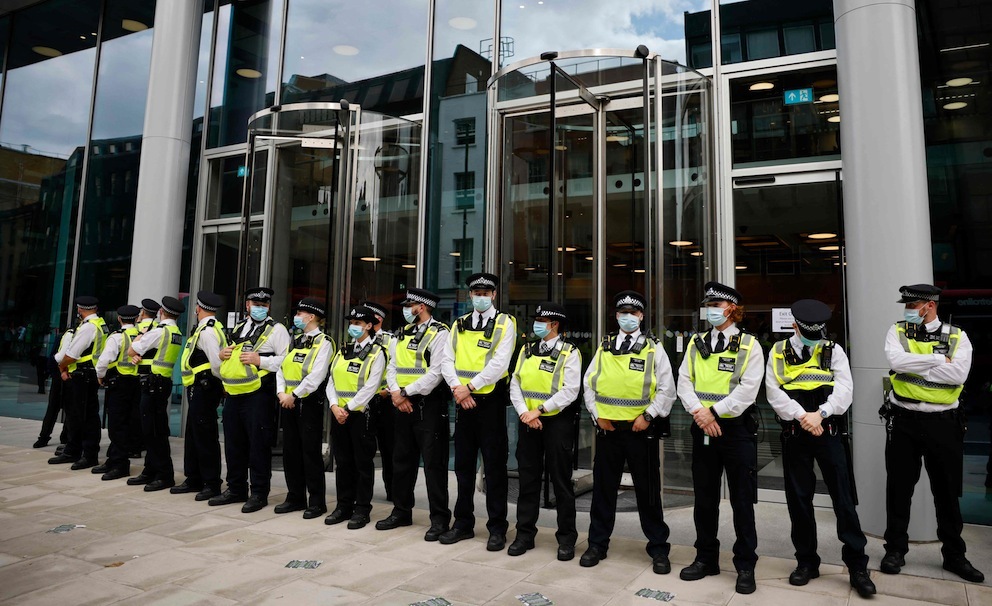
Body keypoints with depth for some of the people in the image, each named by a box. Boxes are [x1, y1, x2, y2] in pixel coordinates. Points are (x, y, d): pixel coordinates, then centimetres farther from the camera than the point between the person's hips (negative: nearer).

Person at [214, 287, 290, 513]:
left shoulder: (276, 329, -4)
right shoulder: (238, 328, 18)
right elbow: (230, 353, 32)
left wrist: (260, 360, -20)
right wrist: (223, 354, 9)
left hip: (258, 395, -7)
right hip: (233, 393, 7)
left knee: (258, 445, -1)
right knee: (234, 443, 15)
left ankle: (259, 494, 11)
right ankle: (236, 490, 29)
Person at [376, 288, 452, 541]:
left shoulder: (439, 333, -9)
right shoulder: (401, 335, 15)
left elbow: (436, 373, -17)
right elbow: (392, 367, 12)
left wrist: (405, 392, -13)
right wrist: (395, 393, -6)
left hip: (429, 406, -8)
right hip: (402, 405, 8)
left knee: (433, 463, -2)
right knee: (401, 460, 15)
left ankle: (439, 519, 7)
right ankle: (401, 512, 28)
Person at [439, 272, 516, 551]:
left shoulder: (504, 323, -3)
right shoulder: (459, 325, 12)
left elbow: (499, 364, -15)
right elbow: (447, 361, 4)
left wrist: (469, 387, -15)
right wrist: (457, 387, -12)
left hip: (491, 401, -5)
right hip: (463, 401, 5)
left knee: (494, 466, 2)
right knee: (464, 464, 13)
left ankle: (497, 528, 13)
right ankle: (463, 523, 25)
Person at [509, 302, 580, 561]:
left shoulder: (569, 353, -7)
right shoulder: (526, 350, 9)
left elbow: (570, 391, -15)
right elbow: (515, 384, 4)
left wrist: (538, 410, -17)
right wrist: (524, 413, -11)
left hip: (557, 422, -5)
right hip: (527, 421, 5)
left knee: (561, 481, 4)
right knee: (528, 479, 11)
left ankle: (566, 538, 17)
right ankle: (525, 534, 22)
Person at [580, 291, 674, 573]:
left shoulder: (653, 349, 0)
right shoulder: (604, 348, 8)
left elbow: (667, 390, -2)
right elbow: (589, 384, 10)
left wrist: (648, 415, -10)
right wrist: (597, 414, 1)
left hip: (640, 429, -3)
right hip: (607, 428, 3)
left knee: (648, 491, 6)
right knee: (603, 489, 11)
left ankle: (659, 549, 21)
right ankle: (597, 544, 24)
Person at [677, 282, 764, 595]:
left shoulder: (749, 345, -4)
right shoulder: (696, 344, 9)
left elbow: (747, 389, -13)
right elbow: (684, 381, 2)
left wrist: (714, 411, -17)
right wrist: (698, 411, -14)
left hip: (736, 429, -4)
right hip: (702, 429, 4)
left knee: (742, 501, 5)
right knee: (704, 498, 13)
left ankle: (745, 566, 19)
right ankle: (706, 559, 27)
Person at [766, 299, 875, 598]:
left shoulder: (833, 350, 5)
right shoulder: (778, 352, 4)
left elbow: (845, 388, -6)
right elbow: (774, 392, -5)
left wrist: (820, 413, -20)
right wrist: (801, 416, -16)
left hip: (830, 433, -1)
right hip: (794, 435, 1)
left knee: (844, 498, 1)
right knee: (799, 499, 8)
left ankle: (857, 565, 12)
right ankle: (806, 561, 21)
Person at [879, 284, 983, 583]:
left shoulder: (957, 336, 0)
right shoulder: (897, 331, 1)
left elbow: (959, 374, -17)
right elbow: (896, 361, -18)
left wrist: (914, 366, -15)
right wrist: (939, 360, -15)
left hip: (944, 422, 0)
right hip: (904, 420, 0)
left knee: (947, 491, 12)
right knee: (899, 488, 7)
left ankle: (954, 554, 28)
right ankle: (895, 549, 20)